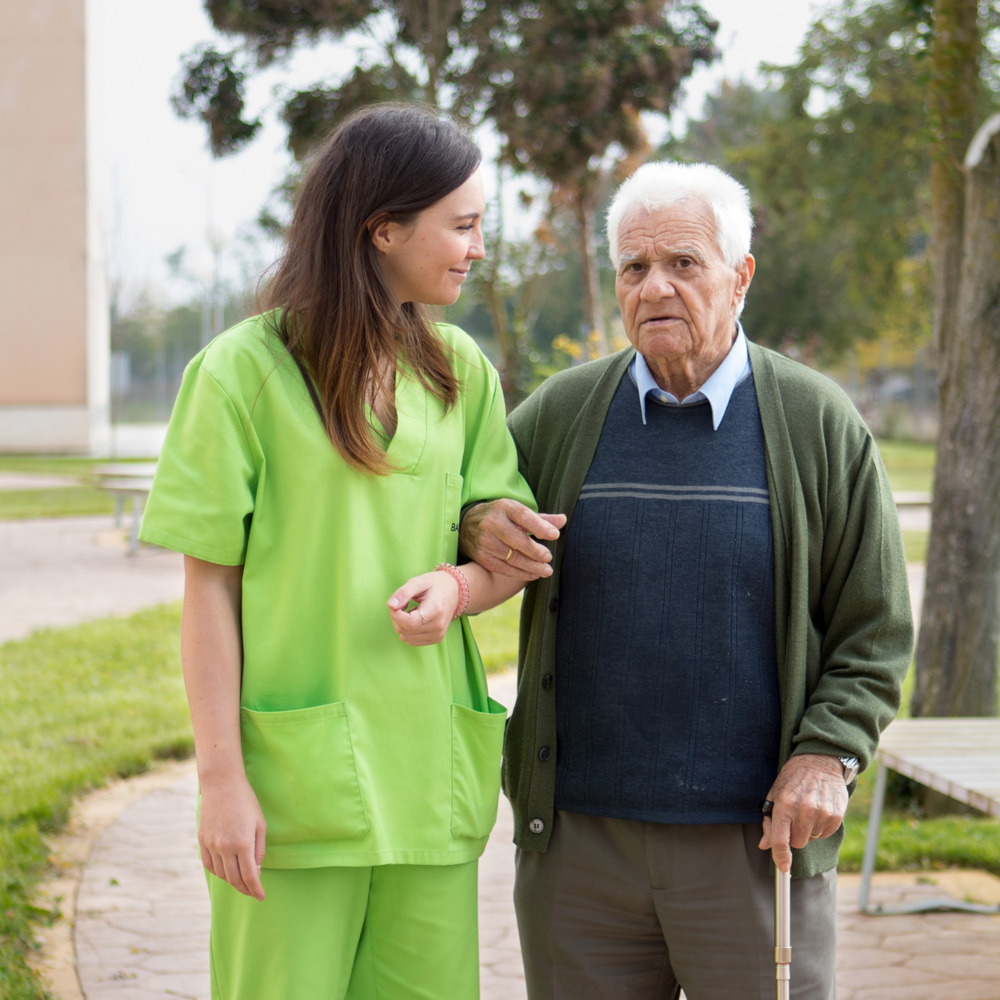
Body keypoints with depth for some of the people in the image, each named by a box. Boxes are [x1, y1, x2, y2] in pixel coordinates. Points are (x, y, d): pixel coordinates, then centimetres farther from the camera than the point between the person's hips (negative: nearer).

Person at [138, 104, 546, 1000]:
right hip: (295, 778, -4)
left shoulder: (461, 370, 9)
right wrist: (220, 776, -10)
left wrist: (455, 586, -12)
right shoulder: (245, 371, -6)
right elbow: (210, 588, -6)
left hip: (431, 769, 5)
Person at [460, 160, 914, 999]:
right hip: (579, 834, 2)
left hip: (759, 840, -2)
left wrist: (827, 757, -10)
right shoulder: (561, 413, 6)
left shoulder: (821, 426, 1)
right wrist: (478, 531, -6)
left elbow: (874, 635, 4)